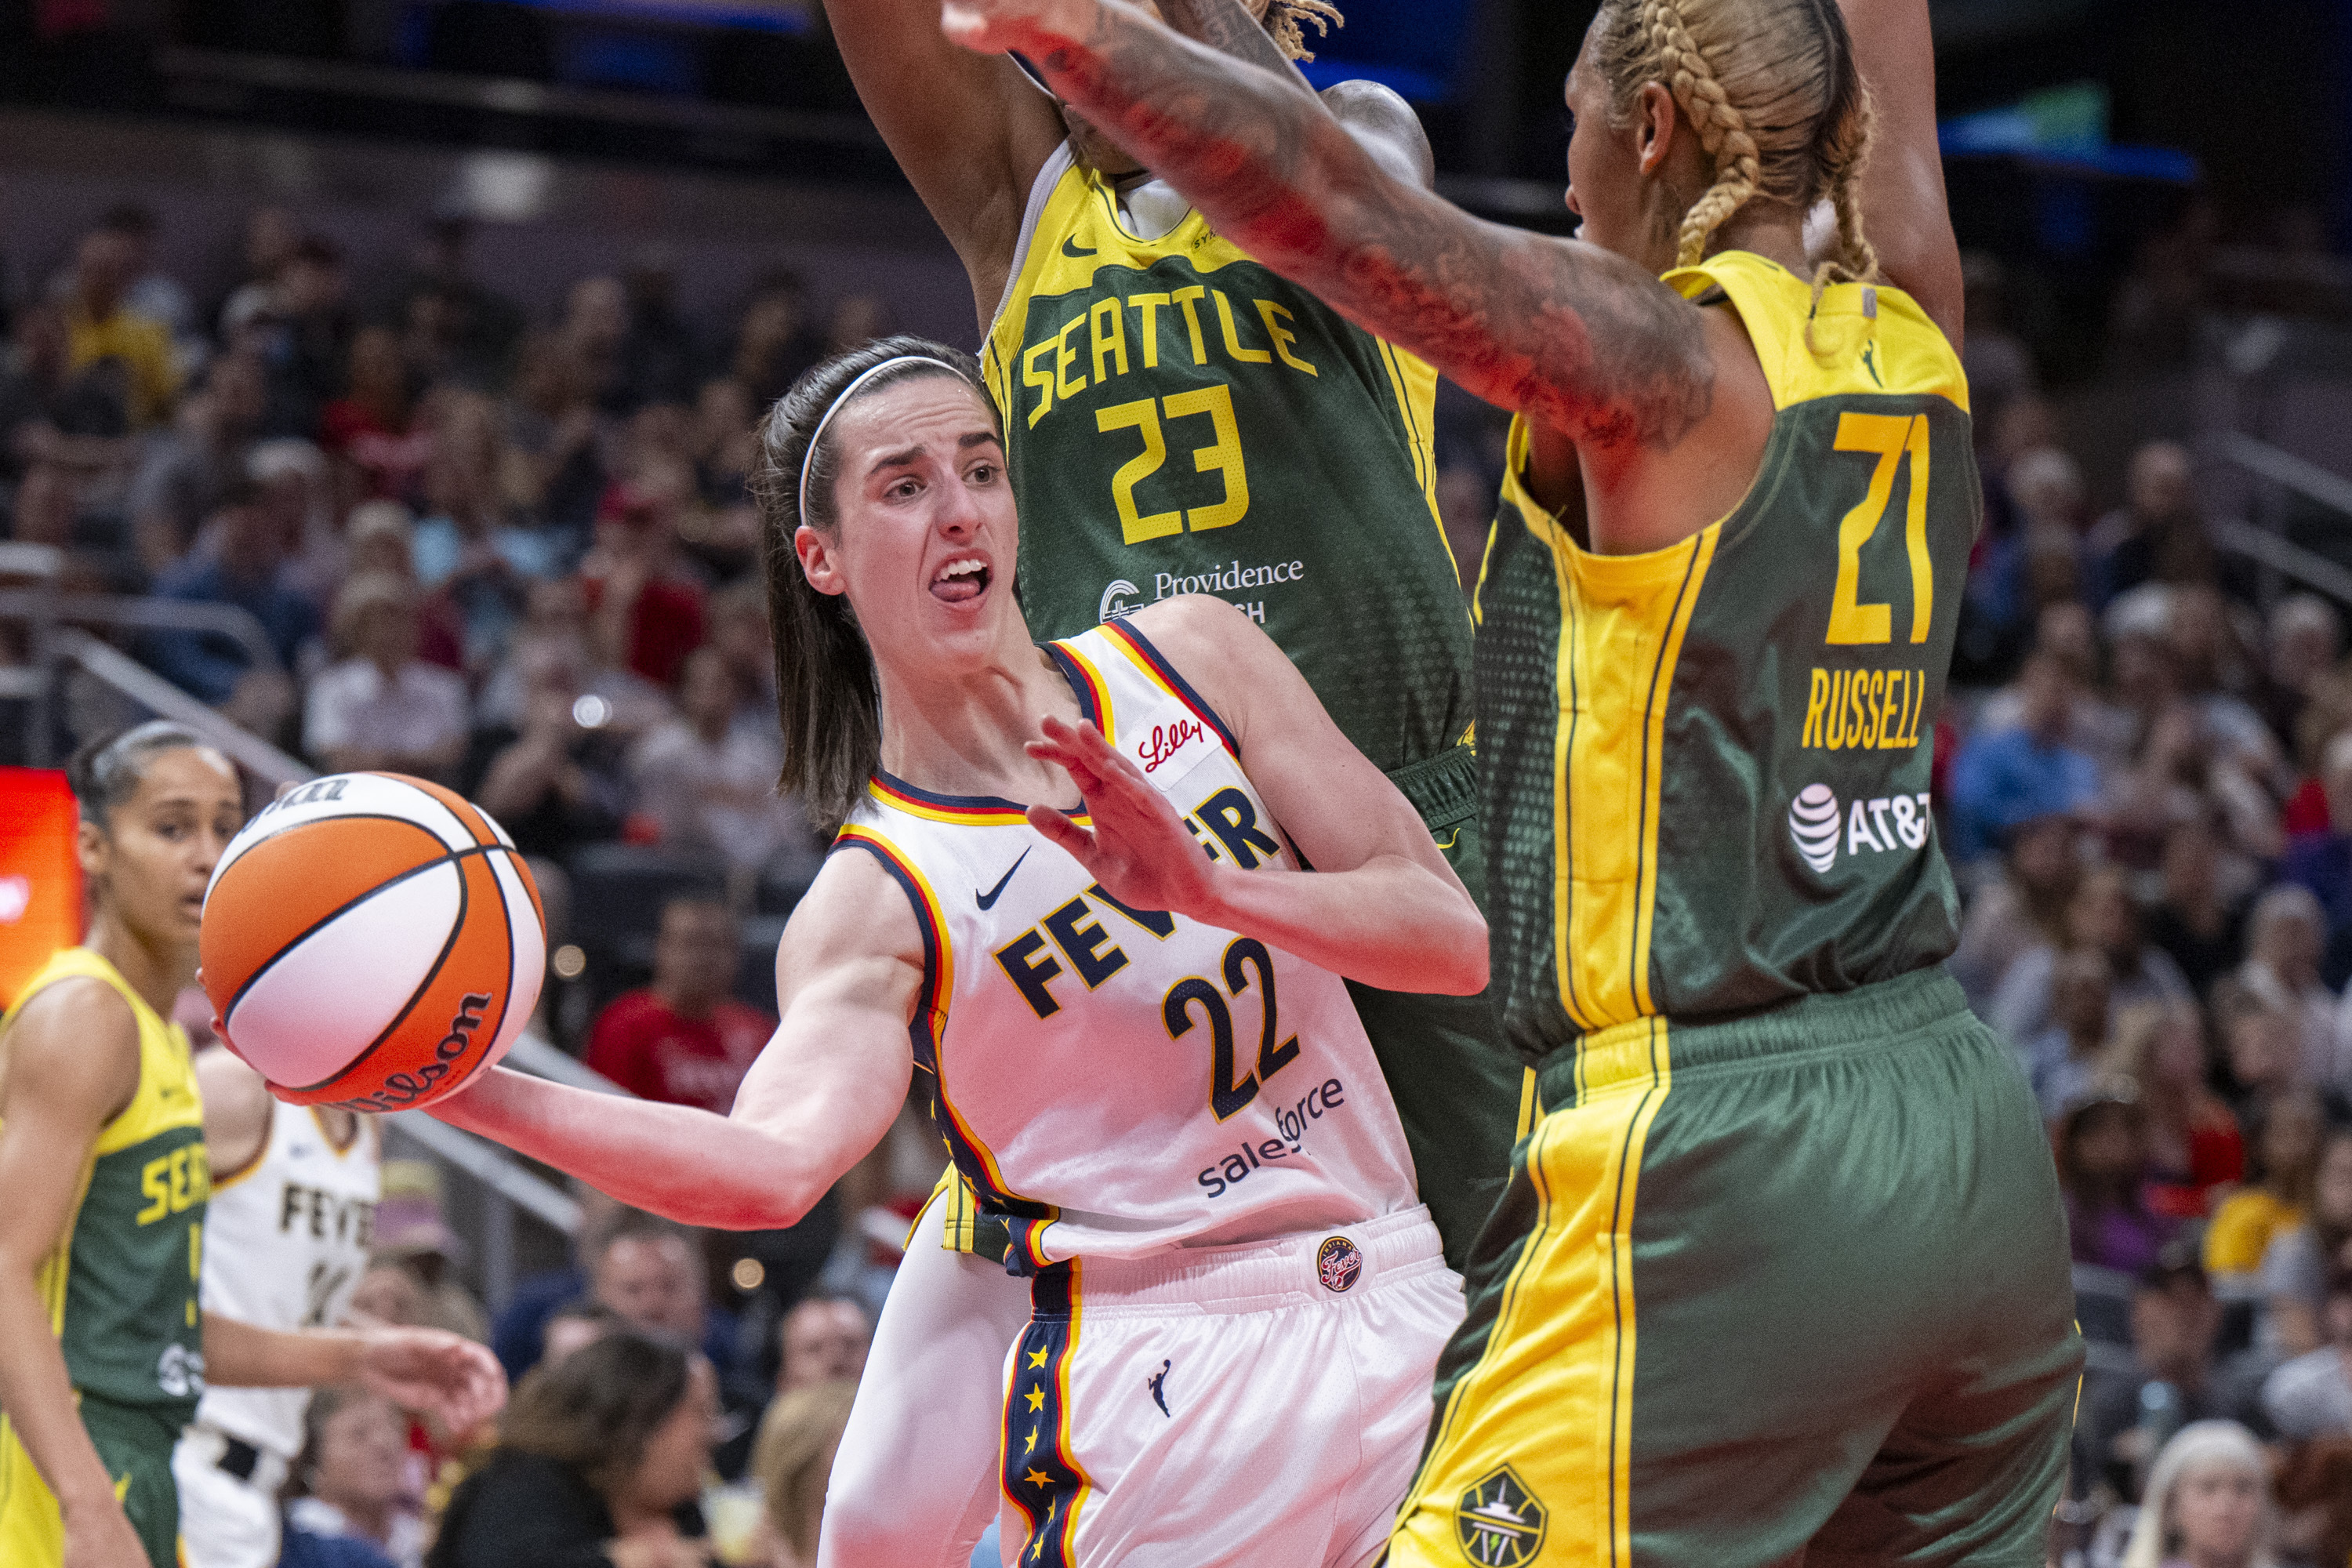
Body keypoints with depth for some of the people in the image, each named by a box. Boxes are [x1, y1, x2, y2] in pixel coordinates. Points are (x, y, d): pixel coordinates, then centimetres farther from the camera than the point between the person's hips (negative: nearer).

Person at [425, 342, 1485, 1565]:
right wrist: (470, 1096, -36)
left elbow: (1458, 937, 0)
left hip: (1399, 1313, 4)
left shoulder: (1190, 659, 5)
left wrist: (1209, 890, -17)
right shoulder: (875, 901, -6)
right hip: (1170, 1380, -4)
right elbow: (775, 1163, -24)